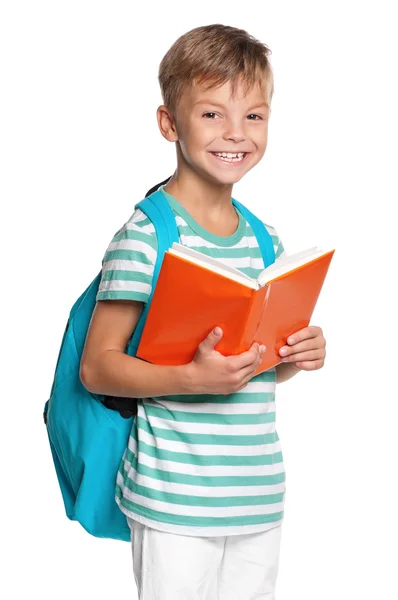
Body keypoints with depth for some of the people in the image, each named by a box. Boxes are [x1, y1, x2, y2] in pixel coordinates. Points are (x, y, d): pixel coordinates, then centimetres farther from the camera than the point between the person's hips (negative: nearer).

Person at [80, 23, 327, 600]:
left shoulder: (266, 241, 9)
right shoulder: (145, 235, -12)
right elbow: (97, 367, -13)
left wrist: (298, 356, -1)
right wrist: (193, 378, -25)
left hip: (260, 496, 6)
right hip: (174, 499, -6)